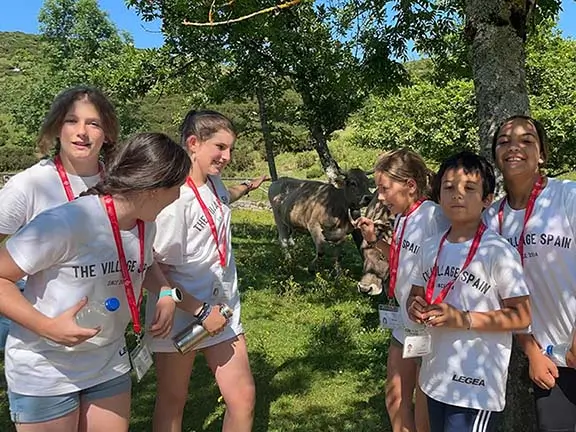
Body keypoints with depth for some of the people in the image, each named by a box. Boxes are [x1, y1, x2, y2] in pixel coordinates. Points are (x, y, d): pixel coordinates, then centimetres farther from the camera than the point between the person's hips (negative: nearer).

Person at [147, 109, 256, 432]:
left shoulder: (215, 184, 1)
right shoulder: (175, 196, -22)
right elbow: (156, 268, -19)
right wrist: (199, 311, -20)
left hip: (222, 309, 7)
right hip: (181, 315, -6)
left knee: (243, 398, 6)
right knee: (172, 400, 15)